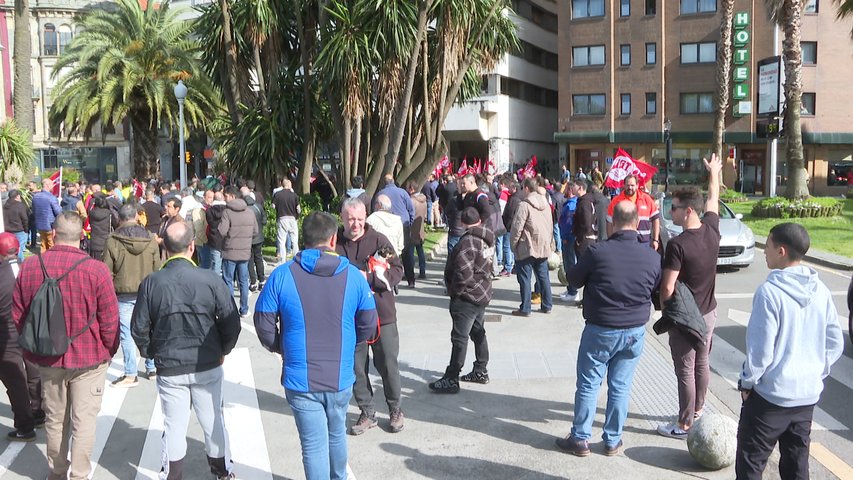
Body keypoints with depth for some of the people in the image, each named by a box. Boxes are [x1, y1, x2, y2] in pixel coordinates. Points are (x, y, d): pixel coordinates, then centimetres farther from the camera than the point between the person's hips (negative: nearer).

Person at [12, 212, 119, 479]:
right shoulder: (96, 270, -19)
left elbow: (18, 315, 3)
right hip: (89, 358, -3)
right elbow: (109, 319, -13)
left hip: (47, 358, 4)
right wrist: (108, 351, 4)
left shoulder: (29, 267, -8)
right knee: (84, 420, 8)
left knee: (54, 419, 19)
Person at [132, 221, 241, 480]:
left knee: (174, 426, 12)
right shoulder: (211, 280, -14)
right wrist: (223, 351, 8)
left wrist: (152, 353, 13)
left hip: (169, 369, 0)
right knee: (213, 421, 15)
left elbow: (139, 328, -4)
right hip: (208, 366, 0)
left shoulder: (151, 283, -11)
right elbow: (231, 322, -9)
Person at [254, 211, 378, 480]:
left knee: (314, 445, 7)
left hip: (301, 379, -2)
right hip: (341, 377, 3)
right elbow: (368, 324, 1)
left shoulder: (282, 276, -10)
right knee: (337, 435, 25)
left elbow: (263, 323, -6)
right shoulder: (353, 276, -5)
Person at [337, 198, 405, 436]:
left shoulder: (378, 240, -5)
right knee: (356, 367, 9)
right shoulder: (335, 244, -1)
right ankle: (367, 412, 26)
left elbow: (397, 271, -9)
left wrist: (367, 277, -21)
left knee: (388, 365, 7)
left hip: (381, 314, -2)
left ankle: (395, 409, 27)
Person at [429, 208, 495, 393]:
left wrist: (455, 290, -14)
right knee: (478, 332, 20)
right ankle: (481, 371, 31)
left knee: (459, 338, -5)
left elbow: (463, 273, -29)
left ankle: (451, 379, -1)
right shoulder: (488, 239, 5)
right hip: (483, 293, 9)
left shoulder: (467, 242, -22)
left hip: (467, 297, -9)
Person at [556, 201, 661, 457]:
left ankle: (580, 439, 19)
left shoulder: (598, 251, -18)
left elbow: (573, 279, -3)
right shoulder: (653, 257, -8)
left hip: (600, 330, -3)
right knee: (620, 387, 13)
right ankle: (613, 441, 23)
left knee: (588, 385, 10)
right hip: (635, 332, 3)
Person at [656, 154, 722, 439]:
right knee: (702, 364, 20)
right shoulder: (711, 231, -5)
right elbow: (713, 200, 15)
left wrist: (664, 308, -5)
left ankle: (685, 425, 13)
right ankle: (697, 411, 36)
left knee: (686, 371, 3)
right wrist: (714, 173, 31)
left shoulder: (677, 245, -24)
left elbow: (667, 287, -24)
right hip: (708, 313, 7)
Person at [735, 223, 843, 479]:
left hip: (771, 393, -6)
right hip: (808, 394, 6)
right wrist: (815, 373, 17)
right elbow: (835, 344, 6)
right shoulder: (821, 290, 0)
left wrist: (747, 382, -4)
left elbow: (761, 348, -18)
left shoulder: (770, 291, -20)